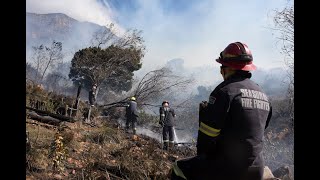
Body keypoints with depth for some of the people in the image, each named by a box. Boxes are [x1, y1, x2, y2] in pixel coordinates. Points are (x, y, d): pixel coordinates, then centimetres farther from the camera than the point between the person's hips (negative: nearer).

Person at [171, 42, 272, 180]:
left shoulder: (225, 91, -17)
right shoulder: (263, 95, 6)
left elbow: (208, 133, -16)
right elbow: (257, 133, 14)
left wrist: (202, 153, 3)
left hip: (227, 168, -7)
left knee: (179, 169, 8)